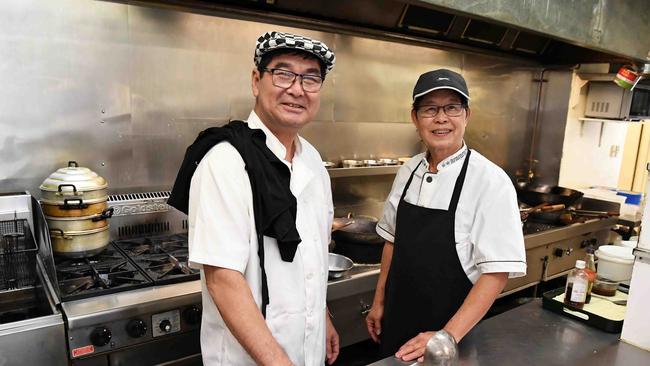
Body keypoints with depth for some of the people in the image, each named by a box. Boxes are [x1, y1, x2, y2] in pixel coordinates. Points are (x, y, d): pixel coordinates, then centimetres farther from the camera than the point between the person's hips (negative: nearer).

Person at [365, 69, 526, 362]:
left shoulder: (491, 181, -18)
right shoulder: (408, 172, -2)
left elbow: (497, 271, -18)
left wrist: (448, 335, -22)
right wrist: (379, 302, 9)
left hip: (453, 330, -5)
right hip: (398, 321, 5)